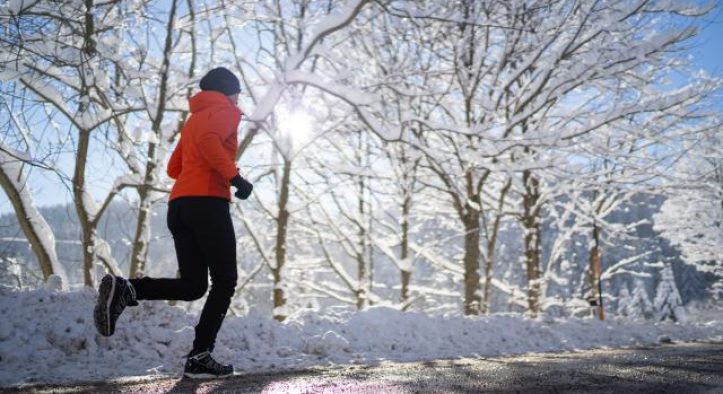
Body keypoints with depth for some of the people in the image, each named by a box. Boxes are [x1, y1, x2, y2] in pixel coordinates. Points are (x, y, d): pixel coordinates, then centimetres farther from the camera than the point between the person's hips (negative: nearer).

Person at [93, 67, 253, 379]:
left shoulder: (194, 118, 29)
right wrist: (233, 176, -21)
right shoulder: (225, 111, 3)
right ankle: (199, 357, -6)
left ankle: (124, 289, -13)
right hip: (208, 202, -8)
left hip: (179, 204, 8)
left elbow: (174, 168, 28)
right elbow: (208, 138, -20)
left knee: (192, 285, 8)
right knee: (224, 282, 0)